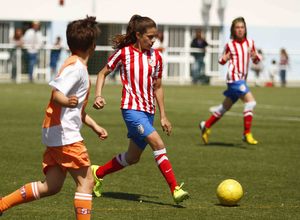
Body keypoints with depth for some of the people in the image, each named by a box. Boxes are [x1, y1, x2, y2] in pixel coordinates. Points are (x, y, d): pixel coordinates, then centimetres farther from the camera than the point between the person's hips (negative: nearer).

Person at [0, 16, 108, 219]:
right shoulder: (76, 67, -12)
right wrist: (68, 101, -46)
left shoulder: (77, 66, 20)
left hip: (57, 133, 10)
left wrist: (95, 126, 27)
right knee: (86, 182, -6)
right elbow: (57, 94, -26)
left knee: (51, 186, 11)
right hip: (65, 134, -10)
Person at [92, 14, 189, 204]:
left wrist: (163, 116, 14)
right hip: (131, 109, -6)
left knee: (133, 157, 13)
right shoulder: (124, 52, -4)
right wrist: (98, 95, -9)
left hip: (148, 112, 6)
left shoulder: (156, 56, 8)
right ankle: (175, 189, -21)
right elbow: (103, 73, 7)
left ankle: (98, 173, 34)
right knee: (158, 145, -21)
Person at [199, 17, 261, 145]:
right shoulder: (230, 45, 0)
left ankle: (206, 125, 31)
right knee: (250, 101, -19)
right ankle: (247, 134, -16)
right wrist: (224, 59, -11)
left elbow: (256, 60, 17)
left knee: (226, 106, 16)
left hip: (242, 79, 6)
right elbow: (222, 61, 12)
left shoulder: (250, 43, 9)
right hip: (234, 77, -6)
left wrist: (255, 56, -6)